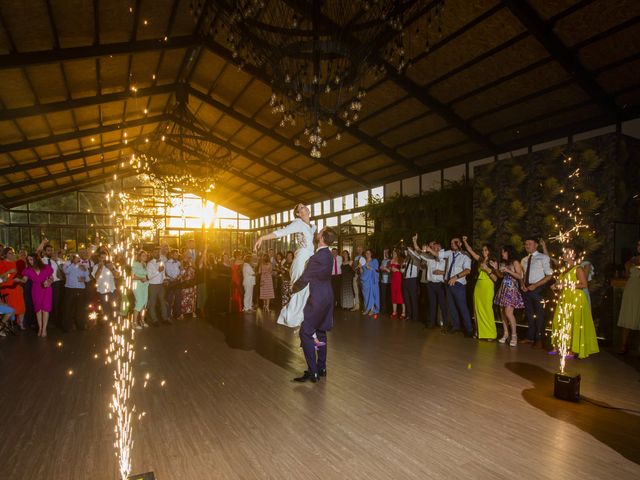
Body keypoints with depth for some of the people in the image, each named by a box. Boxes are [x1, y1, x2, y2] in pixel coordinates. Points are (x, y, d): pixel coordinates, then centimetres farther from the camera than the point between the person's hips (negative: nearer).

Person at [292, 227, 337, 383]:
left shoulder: (317, 258, -22)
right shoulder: (327, 254, 7)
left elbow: (304, 279, -16)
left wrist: (293, 289, 2)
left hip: (318, 299, -9)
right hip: (326, 297, 9)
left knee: (306, 333, -5)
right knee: (320, 332, 16)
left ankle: (312, 372, -3)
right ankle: (321, 368, 24)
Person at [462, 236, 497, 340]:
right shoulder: (480, 260, 12)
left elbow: (495, 279, -6)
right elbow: (470, 250, 14)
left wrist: (487, 269, -15)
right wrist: (464, 242, 4)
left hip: (488, 288, -5)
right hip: (478, 287, 5)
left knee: (488, 311, -6)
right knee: (478, 310, 6)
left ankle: (491, 334, 1)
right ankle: (481, 332, 13)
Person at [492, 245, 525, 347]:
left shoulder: (515, 262, -5)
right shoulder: (502, 263, 13)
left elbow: (520, 276, -11)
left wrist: (508, 270, -17)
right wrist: (496, 268, 5)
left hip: (512, 289, -7)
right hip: (503, 289, 7)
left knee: (508, 312, -15)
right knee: (502, 312, 5)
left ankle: (514, 335, -5)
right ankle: (506, 334, 14)